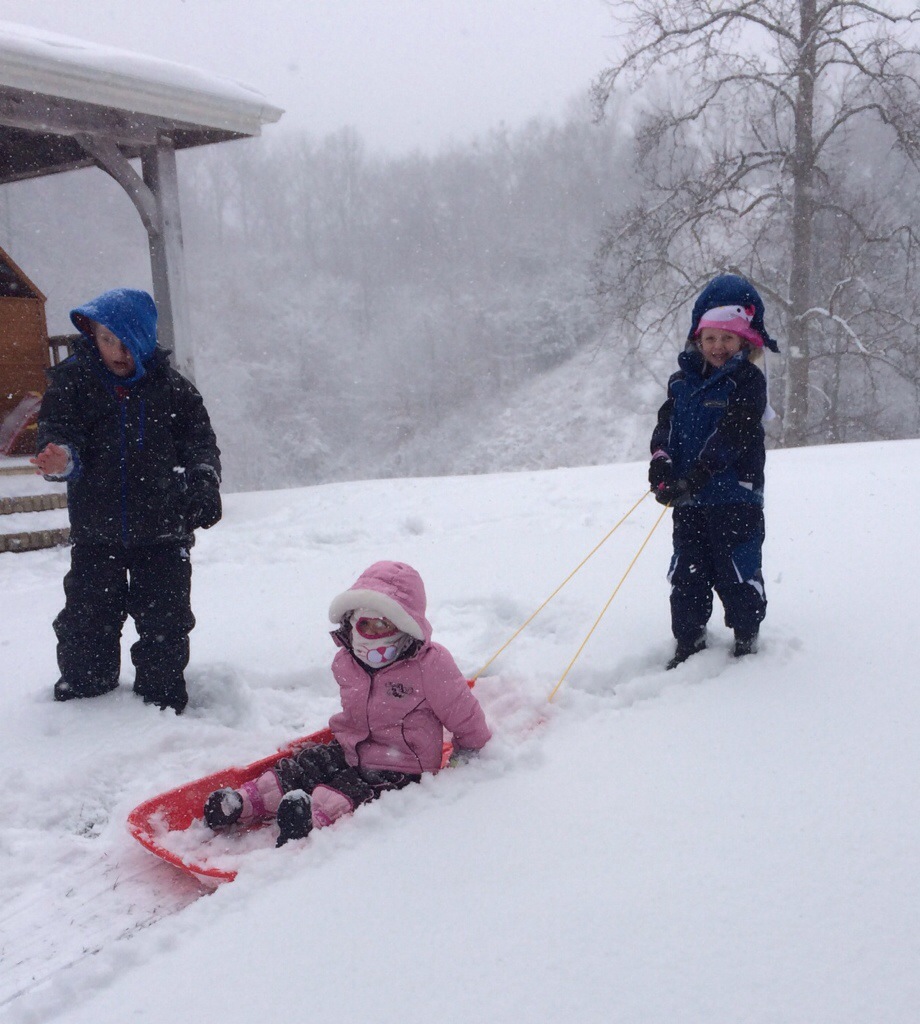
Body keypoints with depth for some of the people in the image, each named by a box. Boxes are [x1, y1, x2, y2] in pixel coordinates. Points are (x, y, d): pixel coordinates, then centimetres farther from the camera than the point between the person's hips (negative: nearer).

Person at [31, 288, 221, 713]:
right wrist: (61, 459, -30)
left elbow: (200, 440, 5)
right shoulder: (71, 383, 0)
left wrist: (203, 481, -12)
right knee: (86, 617, 5)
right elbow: (56, 432, -6)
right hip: (95, 530, 0)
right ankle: (81, 693, 24)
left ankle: (162, 700, 22)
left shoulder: (171, 387, 2)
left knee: (164, 621, 6)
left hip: (162, 529, 0)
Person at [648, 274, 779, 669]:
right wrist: (661, 459, -18)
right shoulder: (683, 381, 11)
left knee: (737, 573, 3)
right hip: (688, 501, 5)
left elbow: (730, 436, -16)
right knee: (687, 574, 10)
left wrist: (693, 479, -23)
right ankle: (688, 644, 23)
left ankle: (746, 640, 22)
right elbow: (667, 422, 3)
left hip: (735, 496, -5)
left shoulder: (748, 380, -6)